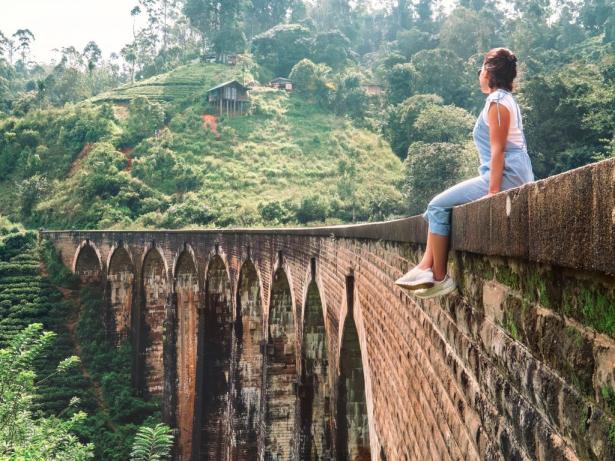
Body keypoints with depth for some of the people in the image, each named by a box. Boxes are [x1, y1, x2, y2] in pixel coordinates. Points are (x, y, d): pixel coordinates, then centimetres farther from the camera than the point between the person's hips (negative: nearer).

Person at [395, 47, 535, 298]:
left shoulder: (497, 101, -10)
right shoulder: (505, 99, 21)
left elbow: (498, 150, -18)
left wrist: (493, 191, -22)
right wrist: (493, 186, 21)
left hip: (506, 176, -10)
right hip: (511, 177, 10)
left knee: (438, 206, -10)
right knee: (440, 205, 10)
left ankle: (439, 278, -7)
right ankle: (426, 267, 0)